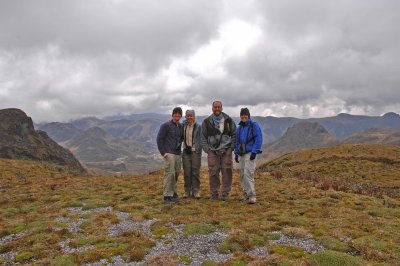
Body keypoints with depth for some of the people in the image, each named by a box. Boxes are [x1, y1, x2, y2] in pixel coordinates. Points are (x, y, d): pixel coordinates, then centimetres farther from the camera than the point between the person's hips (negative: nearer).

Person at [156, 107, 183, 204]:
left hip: (178, 154, 6)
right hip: (169, 154, -6)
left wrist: (179, 148, 13)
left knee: (176, 174, 10)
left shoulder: (181, 127, 12)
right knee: (169, 173, -11)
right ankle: (167, 196, -5)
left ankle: (173, 193, 23)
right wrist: (163, 152, -11)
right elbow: (159, 139, -7)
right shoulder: (166, 125, -5)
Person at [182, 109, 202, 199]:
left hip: (195, 152, -2)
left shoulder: (199, 127, 0)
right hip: (186, 152, 2)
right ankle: (187, 191, 15)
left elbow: (201, 140, 0)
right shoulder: (183, 126, 7)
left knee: (195, 172, 0)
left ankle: (196, 191, 9)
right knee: (187, 172, 5)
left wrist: (199, 150, -7)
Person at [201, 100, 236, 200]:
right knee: (213, 173, 0)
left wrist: (232, 147, 4)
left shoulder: (228, 120, 8)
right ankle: (214, 193, 12)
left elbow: (234, 134, 13)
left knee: (227, 172, -2)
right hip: (212, 151, 0)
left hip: (226, 151, 0)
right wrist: (206, 149, 0)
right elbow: (203, 137, 10)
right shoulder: (207, 122, 7)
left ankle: (225, 193, 9)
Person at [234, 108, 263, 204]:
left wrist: (254, 152, -15)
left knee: (248, 173, -16)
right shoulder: (239, 128, 14)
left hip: (250, 153, -6)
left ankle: (251, 195, -13)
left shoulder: (254, 125, -4)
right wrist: (236, 153, 15)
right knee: (242, 174, 8)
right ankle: (246, 193, 20)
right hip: (241, 154, 7)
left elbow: (258, 140, -9)